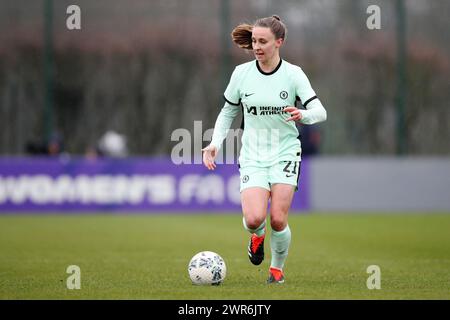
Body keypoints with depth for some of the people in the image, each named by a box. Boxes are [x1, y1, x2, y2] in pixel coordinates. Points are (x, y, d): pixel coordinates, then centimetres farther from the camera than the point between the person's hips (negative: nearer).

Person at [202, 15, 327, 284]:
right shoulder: (242, 73, 0)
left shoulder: (293, 74, -5)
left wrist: (303, 115, -34)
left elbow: (320, 112, -11)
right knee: (254, 218, -19)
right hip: (253, 157, 1)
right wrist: (215, 143, -1)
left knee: (278, 219, -13)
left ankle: (277, 268, 16)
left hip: (285, 154, -1)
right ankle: (257, 236, 19)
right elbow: (228, 112, 13)